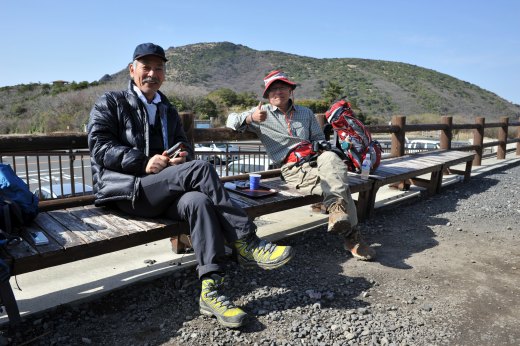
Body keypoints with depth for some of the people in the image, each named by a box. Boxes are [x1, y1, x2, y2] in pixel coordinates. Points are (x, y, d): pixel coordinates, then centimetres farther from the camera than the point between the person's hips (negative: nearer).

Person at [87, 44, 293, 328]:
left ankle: (211, 292, -35)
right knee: (199, 168, -29)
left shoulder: (168, 110, 24)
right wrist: (144, 163, -20)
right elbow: (99, 147, -6)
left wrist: (183, 155, -5)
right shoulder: (110, 103, 7)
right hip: (125, 191, -5)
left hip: (163, 192, 5)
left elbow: (185, 145, 22)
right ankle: (246, 244, -26)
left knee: (197, 201, -32)